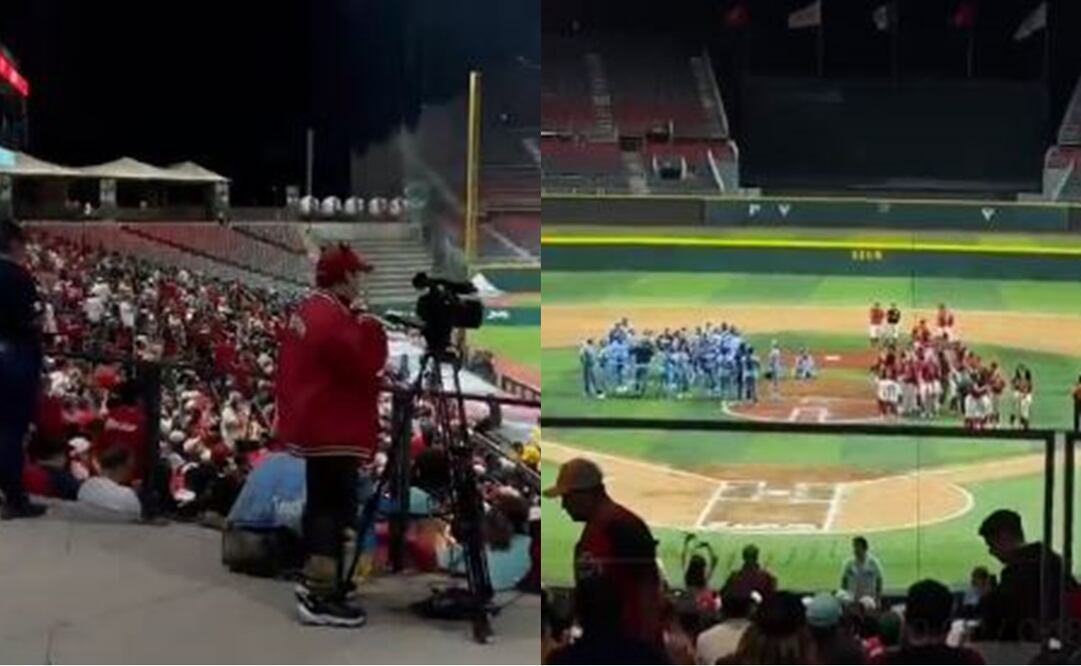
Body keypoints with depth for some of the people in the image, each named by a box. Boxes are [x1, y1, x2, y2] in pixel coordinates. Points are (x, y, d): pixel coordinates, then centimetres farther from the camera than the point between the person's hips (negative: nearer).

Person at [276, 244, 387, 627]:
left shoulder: (306, 311, 12)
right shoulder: (334, 320, -20)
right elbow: (364, 368, -21)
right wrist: (370, 330, -12)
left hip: (317, 426, 11)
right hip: (334, 430, -11)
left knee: (322, 503, 18)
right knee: (336, 507, -9)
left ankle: (315, 584, 27)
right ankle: (322, 598, -10)